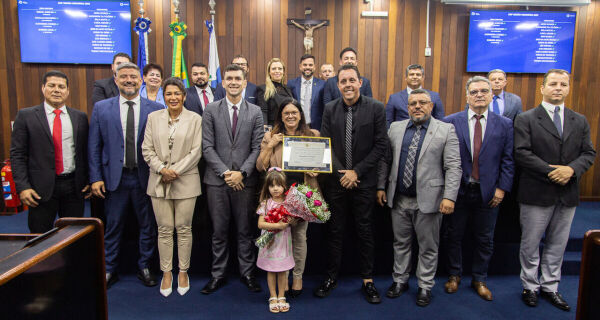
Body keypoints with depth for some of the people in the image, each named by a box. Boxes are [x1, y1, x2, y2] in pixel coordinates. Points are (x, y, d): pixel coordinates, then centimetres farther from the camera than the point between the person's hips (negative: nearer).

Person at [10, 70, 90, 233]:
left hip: (74, 186, 2)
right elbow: (17, 154, -1)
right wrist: (23, 187, -9)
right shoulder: (26, 116, 1)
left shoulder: (80, 117, 7)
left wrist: (89, 181, 3)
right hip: (41, 188, -2)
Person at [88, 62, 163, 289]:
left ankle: (144, 268, 28)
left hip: (145, 177, 0)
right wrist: (95, 178, -2)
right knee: (113, 227, 11)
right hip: (114, 177, 1)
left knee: (148, 226, 10)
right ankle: (109, 270, 29)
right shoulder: (101, 108, 3)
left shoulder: (156, 109, 0)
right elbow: (94, 147, 3)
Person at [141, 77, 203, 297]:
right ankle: (166, 273, 20)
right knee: (164, 229, 6)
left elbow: (196, 151, -4)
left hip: (185, 182, -2)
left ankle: (183, 272, 19)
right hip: (159, 182, 2)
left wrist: (175, 170, -12)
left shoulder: (195, 119, 1)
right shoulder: (153, 118, 9)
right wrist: (162, 169, -10)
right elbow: (147, 150, 5)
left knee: (184, 228, 4)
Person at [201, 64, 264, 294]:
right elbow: (208, 147, -1)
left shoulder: (255, 112, 5)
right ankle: (218, 275, 23)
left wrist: (242, 173, -11)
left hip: (244, 180, 0)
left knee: (245, 230, 9)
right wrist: (224, 172, -11)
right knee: (219, 231, 9)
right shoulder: (211, 110, 4)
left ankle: (247, 273, 24)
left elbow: (257, 148, 0)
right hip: (217, 180, 0)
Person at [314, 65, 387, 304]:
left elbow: (381, 145, -6)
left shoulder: (375, 108, -5)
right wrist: (340, 172, -9)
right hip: (336, 180, 2)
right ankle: (332, 276, 24)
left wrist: (356, 172, -11)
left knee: (365, 231, 8)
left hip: (364, 181, -2)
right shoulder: (330, 109, 3)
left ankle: (367, 280, 22)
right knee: (334, 230, 10)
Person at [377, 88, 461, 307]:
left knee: (428, 246, 10)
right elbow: (385, 160, 10)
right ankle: (400, 280, 33)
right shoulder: (395, 128, 7)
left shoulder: (446, 130, -2)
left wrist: (449, 197, -15)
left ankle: (425, 286, 27)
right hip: (398, 199, 3)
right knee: (400, 242, 16)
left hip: (428, 199, -3)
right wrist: (381, 187, 5)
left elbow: (453, 166, -8)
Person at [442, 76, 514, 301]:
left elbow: (508, 160, 2)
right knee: (454, 236, 12)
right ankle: (454, 275, 31)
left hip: (488, 193, 1)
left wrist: (502, 188, -6)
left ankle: (479, 279, 31)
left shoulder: (504, 125, 3)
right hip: (458, 190, -1)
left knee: (484, 239, 13)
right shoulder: (450, 122, -2)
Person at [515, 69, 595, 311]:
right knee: (530, 244, 7)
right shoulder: (526, 119, -5)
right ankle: (530, 286, 24)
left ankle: (550, 286, 29)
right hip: (537, 193, -4)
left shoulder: (580, 121, 10)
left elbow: (588, 153, 5)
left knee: (557, 245, 14)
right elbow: (522, 153, -13)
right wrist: (552, 172, -19)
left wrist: (571, 169, -15)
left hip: (568, 193, 4)